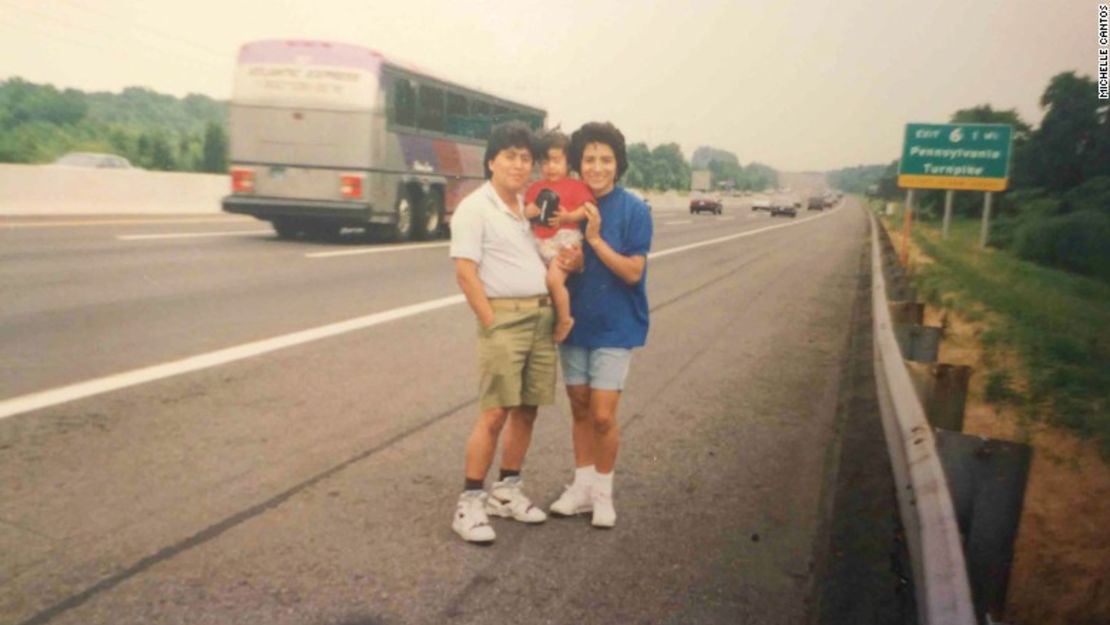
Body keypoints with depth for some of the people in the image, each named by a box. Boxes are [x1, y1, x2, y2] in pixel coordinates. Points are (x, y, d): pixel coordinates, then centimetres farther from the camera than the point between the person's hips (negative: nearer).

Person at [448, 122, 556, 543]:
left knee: (527, 411, 10)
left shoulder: (530, 207, 15)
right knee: (494, 414, -7)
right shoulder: (475, 208, -7)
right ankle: (470, 501, 4)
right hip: (504, 319, -7)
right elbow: (465, 273, -13)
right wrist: (492, 324, -15)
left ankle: (506, 491, 24)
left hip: (542, 318, 7)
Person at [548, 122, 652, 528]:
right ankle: (582, 486, 28)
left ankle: (603, 492, 17)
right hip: (574, 321, 4)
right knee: (580, 409, 13)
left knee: (602, 415, -5)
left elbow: (633, 272, -14)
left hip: (615, 326, -4)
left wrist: (595, 239, -22)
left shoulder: (633, 210, -11)